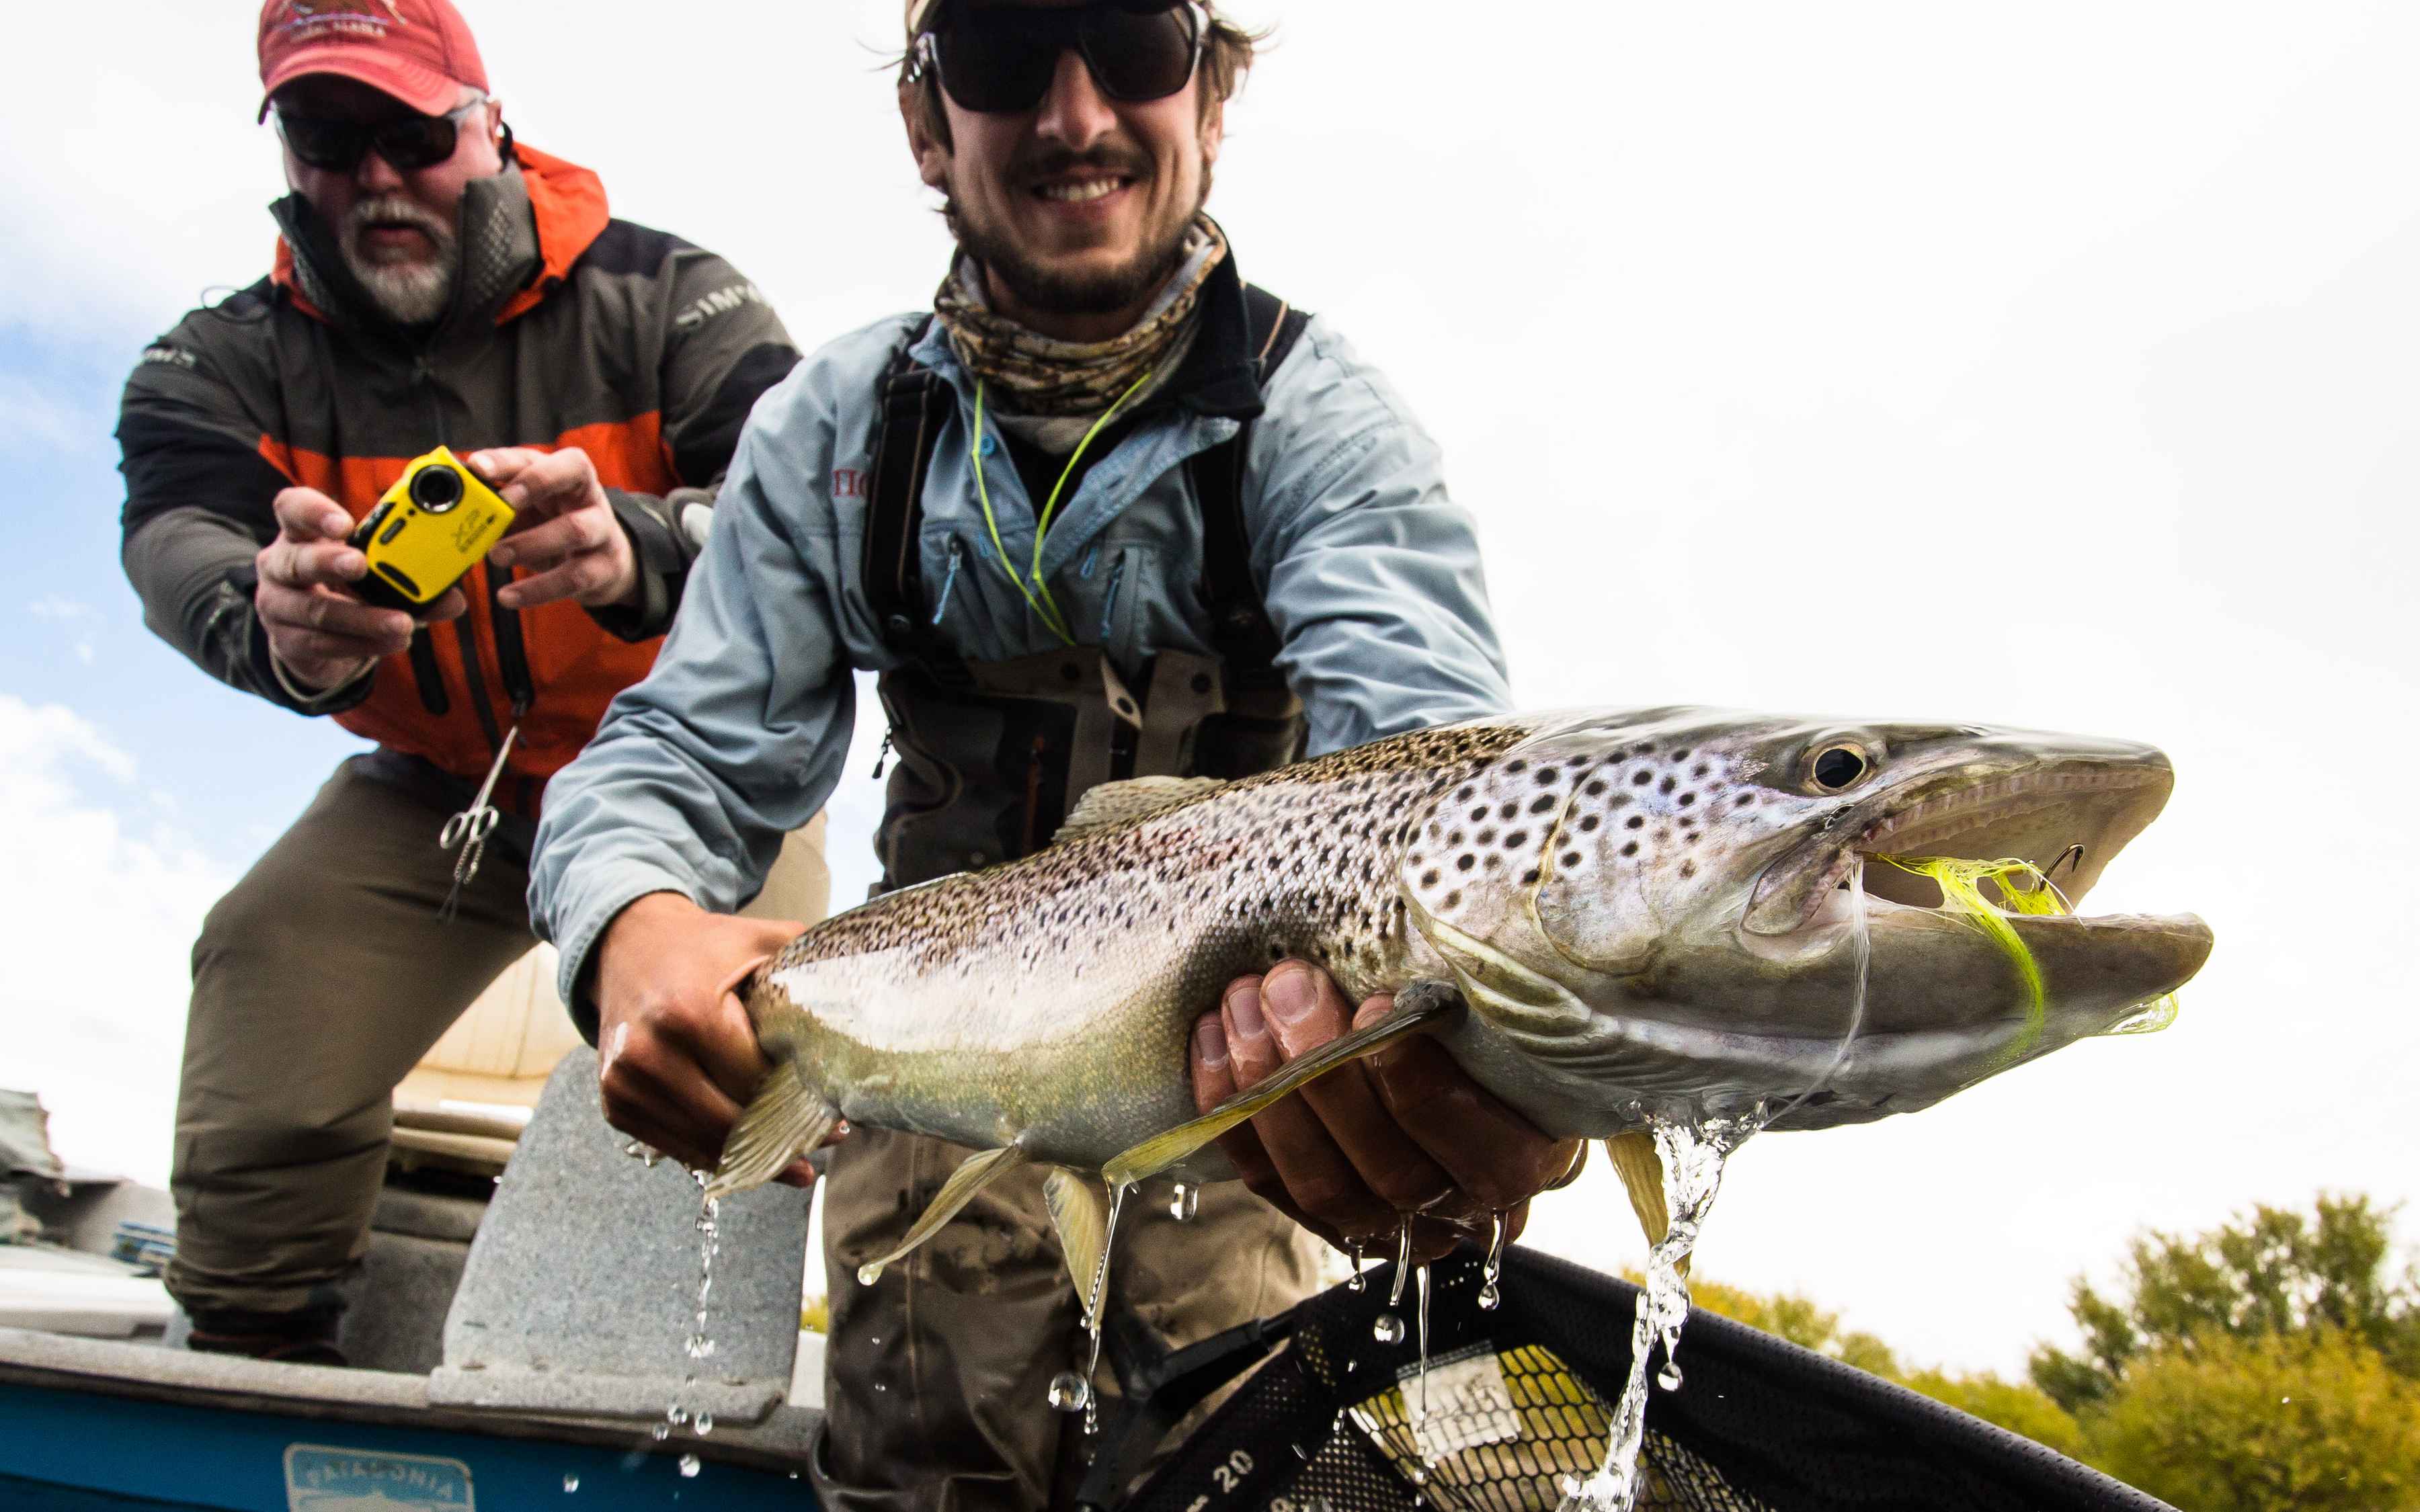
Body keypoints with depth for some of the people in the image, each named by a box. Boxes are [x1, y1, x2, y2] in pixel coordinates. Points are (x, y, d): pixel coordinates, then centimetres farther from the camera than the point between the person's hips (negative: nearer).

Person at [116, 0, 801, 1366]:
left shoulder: (666, 296, -12)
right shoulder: (233, 358, -3)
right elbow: (178, 542, -23)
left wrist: (638, 551, -51)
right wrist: (274, 624, -49)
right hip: (437, 794, 3)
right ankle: (248, 1381, 17)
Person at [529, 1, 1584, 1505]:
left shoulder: (1319, 420, -15)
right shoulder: (839, 421, -5)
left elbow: (1429, 746, -32)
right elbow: (685, 748, -8)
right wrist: (636, 926, -34)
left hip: (1247, 1051, -2)